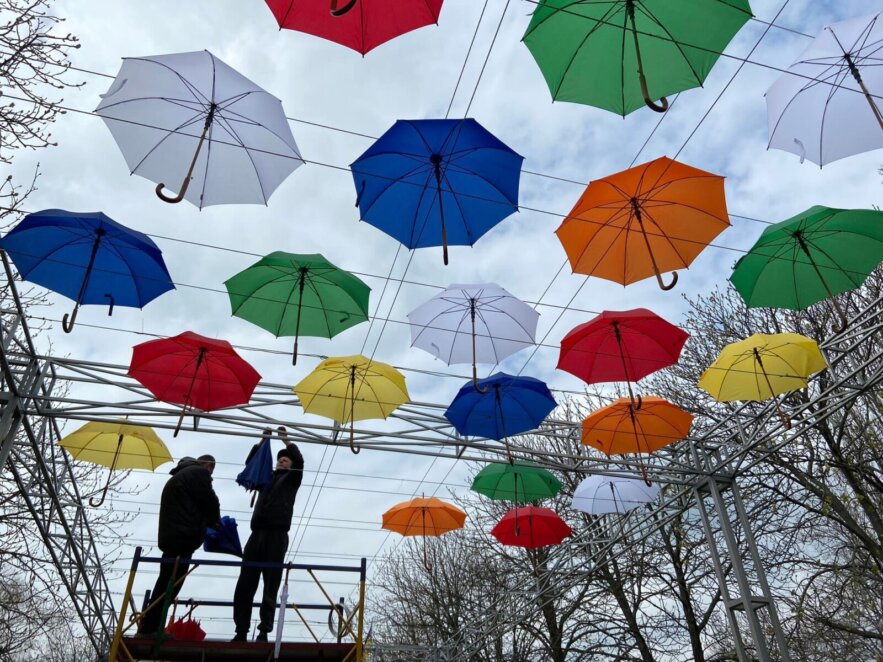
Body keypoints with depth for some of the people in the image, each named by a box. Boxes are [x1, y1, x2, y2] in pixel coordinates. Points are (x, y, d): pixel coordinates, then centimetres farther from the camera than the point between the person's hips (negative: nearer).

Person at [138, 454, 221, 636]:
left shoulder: (178, 476, 28)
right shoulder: (199, 473, -3)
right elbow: (210, 502, -6)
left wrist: (207, 523, 21)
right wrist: (215, 522, 13)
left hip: (170, 537, 10)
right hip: (183, 537, -10)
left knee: (165, 584, 14)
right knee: (170, 585, -7)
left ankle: (149, 628, 18)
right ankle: (149, 628, -7)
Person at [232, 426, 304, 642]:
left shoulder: (292, 478, 15)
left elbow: (299, 461, -2)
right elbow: (250, 463, 22)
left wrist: (286, 441, -2)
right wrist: (262, 442, 12)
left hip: (277, 535, -4)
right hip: (257, 534, 4)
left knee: (270, 586, -6)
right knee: (245, 584, 0)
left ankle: (264, 631, -5)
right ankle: (241, 631, 3)